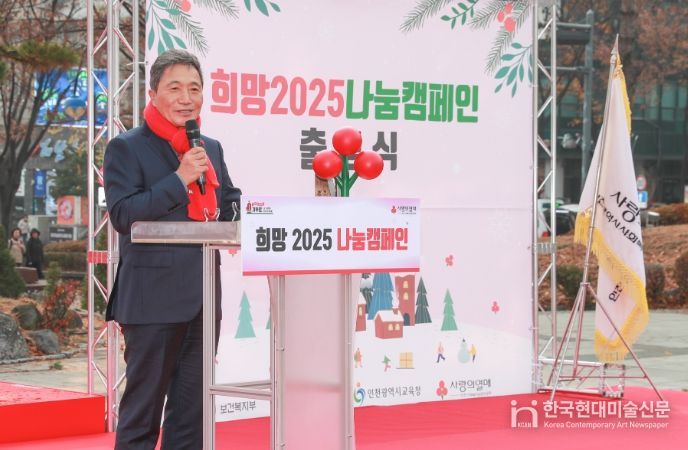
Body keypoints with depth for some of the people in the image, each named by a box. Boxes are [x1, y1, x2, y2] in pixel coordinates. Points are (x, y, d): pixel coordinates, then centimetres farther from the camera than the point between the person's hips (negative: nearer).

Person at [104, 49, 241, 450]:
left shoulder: (211, 149, 16)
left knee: (192, 406, 12)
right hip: (154, 295, -6)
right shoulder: (126, 148, -4)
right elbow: (122, 214, -14)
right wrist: (180, 179, -18)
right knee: (143, 404, -2)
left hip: (203, 296, 7)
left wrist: (242, 215, -2)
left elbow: (228, 205, 22)